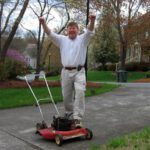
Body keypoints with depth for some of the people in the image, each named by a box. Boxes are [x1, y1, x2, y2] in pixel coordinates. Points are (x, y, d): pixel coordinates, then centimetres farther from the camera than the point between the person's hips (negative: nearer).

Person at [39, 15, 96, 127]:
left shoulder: (82, 39, 7)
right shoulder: (62, 39, 12)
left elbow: (90, 31, -11)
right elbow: (50, 34, 0)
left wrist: (92, 21, -33)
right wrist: (43, 23, -19)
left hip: (79, 71, -2)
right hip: (66, 72, 3)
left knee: (80, 93, -18)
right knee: (66, 95, 10)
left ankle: (78, 119, -16)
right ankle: (69, 114, 31)